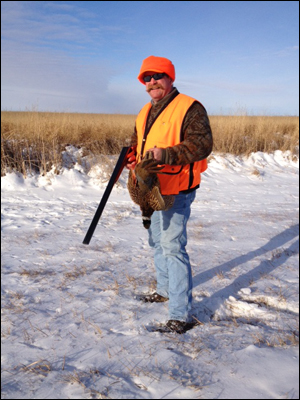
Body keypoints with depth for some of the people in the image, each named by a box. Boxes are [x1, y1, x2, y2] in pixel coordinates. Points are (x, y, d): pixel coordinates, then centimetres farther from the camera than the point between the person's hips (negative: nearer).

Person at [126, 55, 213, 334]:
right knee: (157, 241, 20)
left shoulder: (189, 108, -13)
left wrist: (166, 155, -33)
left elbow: (202, 144, -23)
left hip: (176, 190, -9)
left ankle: (181, 313, -5)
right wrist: (132, 158, -1)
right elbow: (137, 142, 23)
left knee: (173, 246, -12)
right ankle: (165, 289, 40)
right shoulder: (145, 112, 14)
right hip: (151, 189, 9)